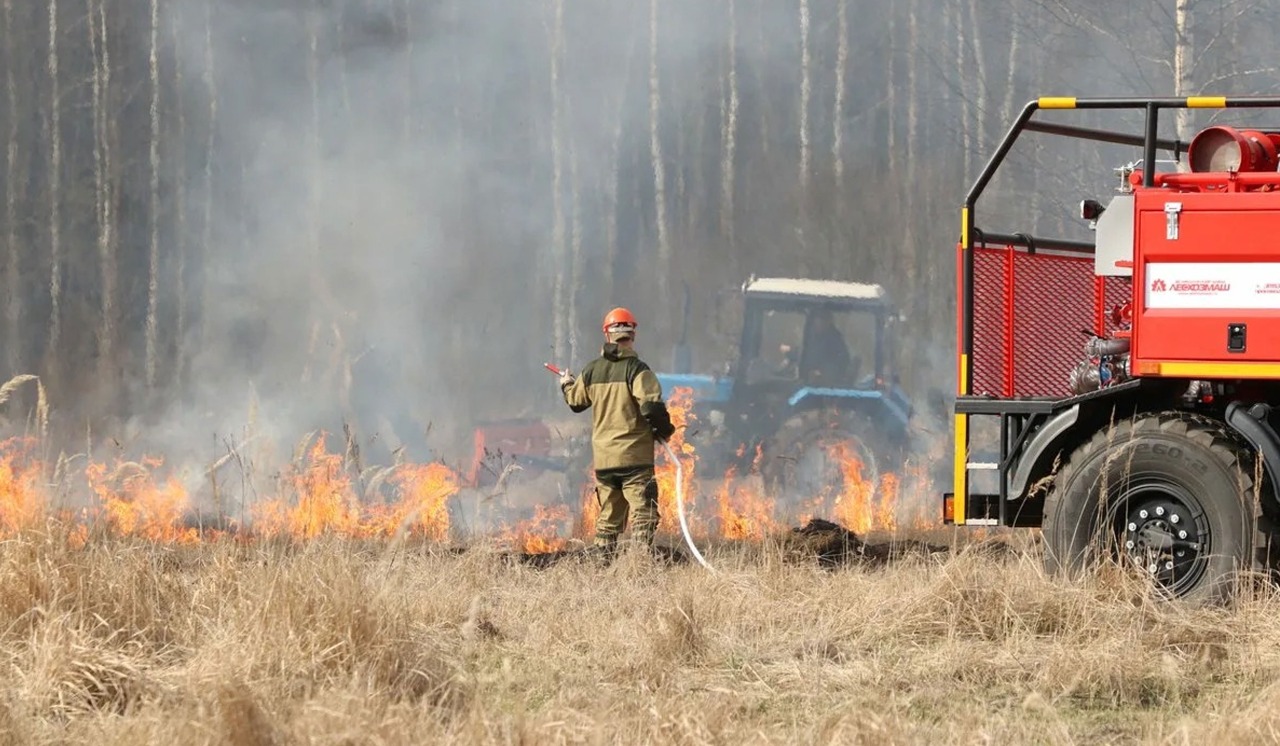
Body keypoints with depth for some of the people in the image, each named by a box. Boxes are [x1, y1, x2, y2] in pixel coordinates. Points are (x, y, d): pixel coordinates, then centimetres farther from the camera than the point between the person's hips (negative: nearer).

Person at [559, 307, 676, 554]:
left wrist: (567, 385, 42)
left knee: (608, 515, 14)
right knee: (644, 514, -6)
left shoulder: (592, 371, 5)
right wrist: (664, 430, -1)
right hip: (634, 457, -5)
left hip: (602, 458, 5)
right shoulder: (636, 369, -12)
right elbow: (651, 406, -20)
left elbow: (575, 402, 20)